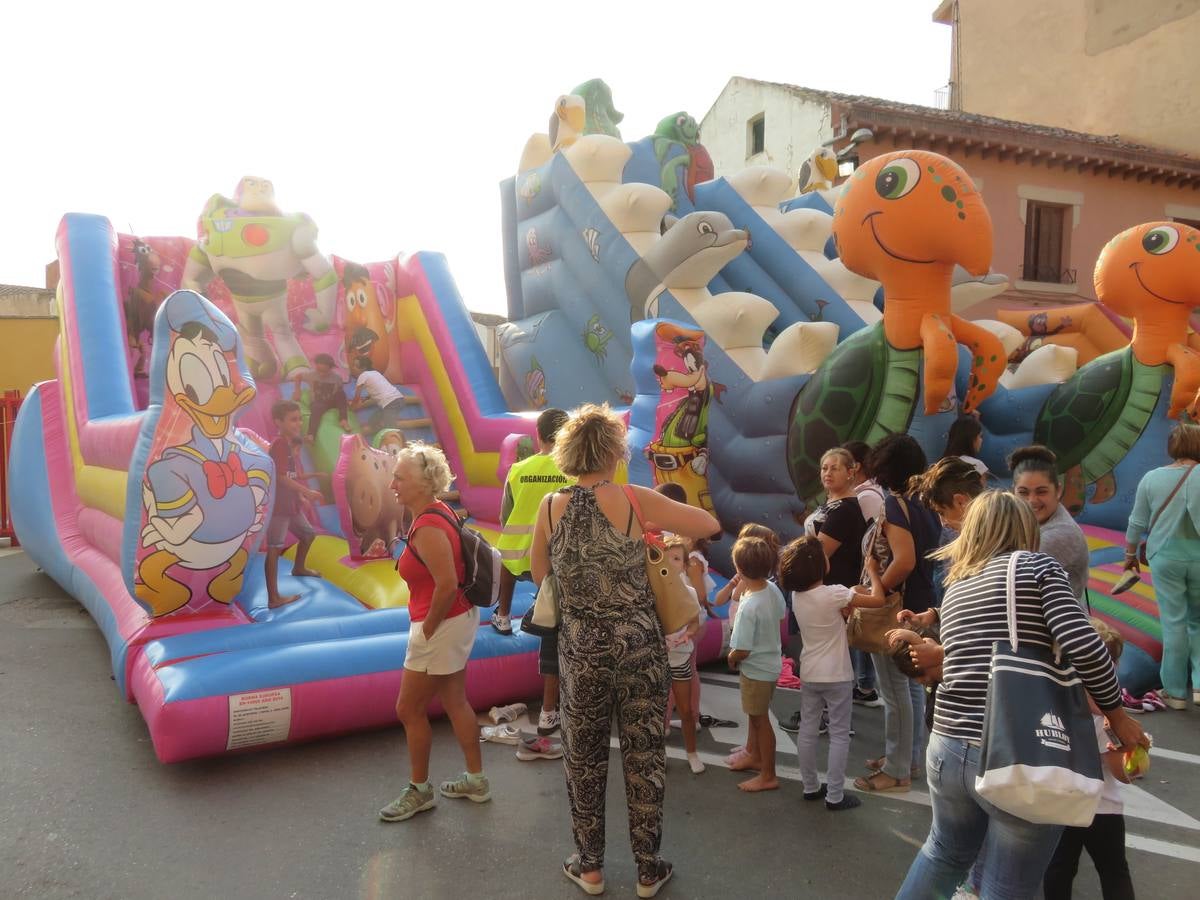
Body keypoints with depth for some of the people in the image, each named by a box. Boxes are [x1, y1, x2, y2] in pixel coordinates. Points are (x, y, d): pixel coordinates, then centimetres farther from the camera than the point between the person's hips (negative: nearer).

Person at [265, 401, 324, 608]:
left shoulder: (291, 445, 15)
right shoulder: (279, 445, -17)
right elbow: (282, 477, -26)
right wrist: (307, 492, -26)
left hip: (291, 504, 11)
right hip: (278, 506, -11)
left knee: (308, 534, 28)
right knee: (274, 549, -13)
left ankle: (299, 568, 53)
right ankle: (273, 598, -17)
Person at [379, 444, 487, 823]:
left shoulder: (428, 529, -25)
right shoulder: (437, 511, 5)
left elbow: (447, 585, -31)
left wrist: (428, 627, -17)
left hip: (442, 626, -10)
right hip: (458, 620, 10)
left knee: (409, 709, 5)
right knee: (454, 702, 19)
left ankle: (419, 790, 22)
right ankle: (476, 780, 31)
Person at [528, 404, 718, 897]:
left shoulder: (551, 507, -4)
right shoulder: (633, 500, -12)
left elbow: (538, 572, 11)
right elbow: (709, 525, -5)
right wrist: (655, 528, 9)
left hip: (580, 647, 2)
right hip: (638, 644, -2)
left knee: (584, 757, 17)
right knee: (644, 755, 12)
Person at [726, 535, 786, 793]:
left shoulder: (748, 606, -33)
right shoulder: (773, 589, -10)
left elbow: (742, 651, -28)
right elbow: (781, 616, 10)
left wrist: (731, 658, -7)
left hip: (756, 669, -8)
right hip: (770, 662, 8)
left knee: (760, 720, 9)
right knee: (756, 715, 27)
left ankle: (768, 776, 25)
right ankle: (754, 755, 47)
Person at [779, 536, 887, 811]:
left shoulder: (797, 595, -3)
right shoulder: (833, 594, -23)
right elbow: (878, 600, -18)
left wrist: (854, 591, 0)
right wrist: (872, 571, -4)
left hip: (809, 674, 6)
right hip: (836, 676, -6)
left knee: (807, 731, 14)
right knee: (839, 736, 6)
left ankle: (811, 787, 25)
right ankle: (835, 796, 10)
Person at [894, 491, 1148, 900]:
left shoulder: (955, 587, 15)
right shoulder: (1037, 566, -3)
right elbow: (1082, 645, -14)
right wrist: (1117, 715, -1)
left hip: (948, 749, 5)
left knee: (945, 853, 30)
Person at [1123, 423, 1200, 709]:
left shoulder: (1152, 477, -3)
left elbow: (1138, 522, 3)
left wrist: (1130, 553, 16)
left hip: (1166, 556, 0)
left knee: (1173, 623, 7)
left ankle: (1175, 692, 14)